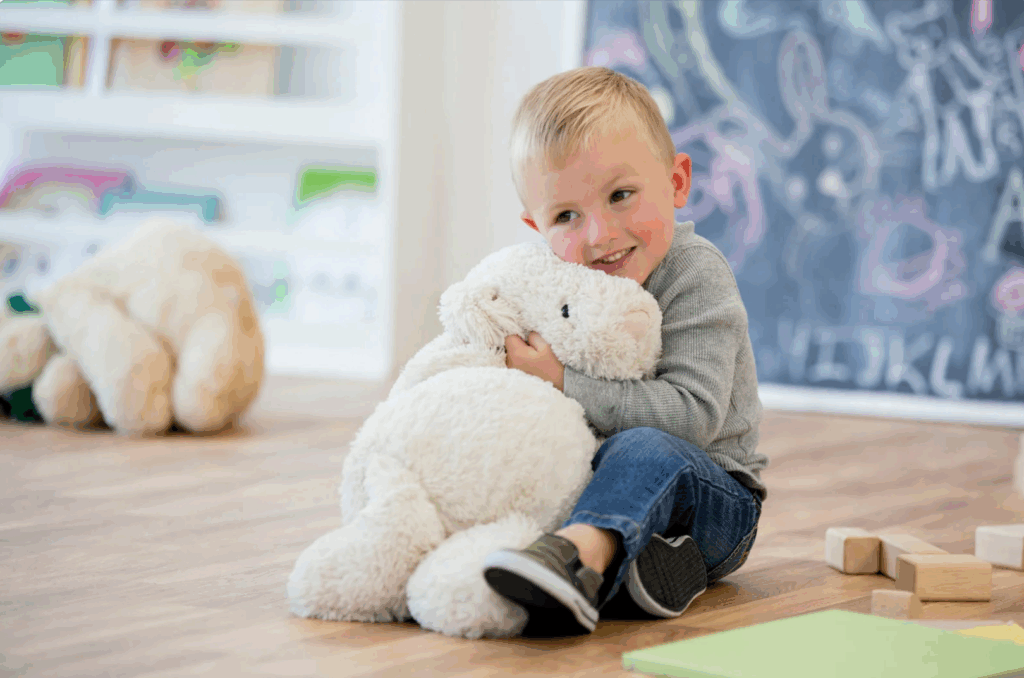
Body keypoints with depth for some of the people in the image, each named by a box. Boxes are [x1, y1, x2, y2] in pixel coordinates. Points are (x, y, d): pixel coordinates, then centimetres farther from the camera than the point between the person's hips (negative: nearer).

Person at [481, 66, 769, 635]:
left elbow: (692, 412, -28)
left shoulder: (696, 275, -17)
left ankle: (578, 555, -64)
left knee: (646, 448, -37)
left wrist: (563, 385, -30)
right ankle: (631, 554, -31)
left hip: (713, 497, -7)